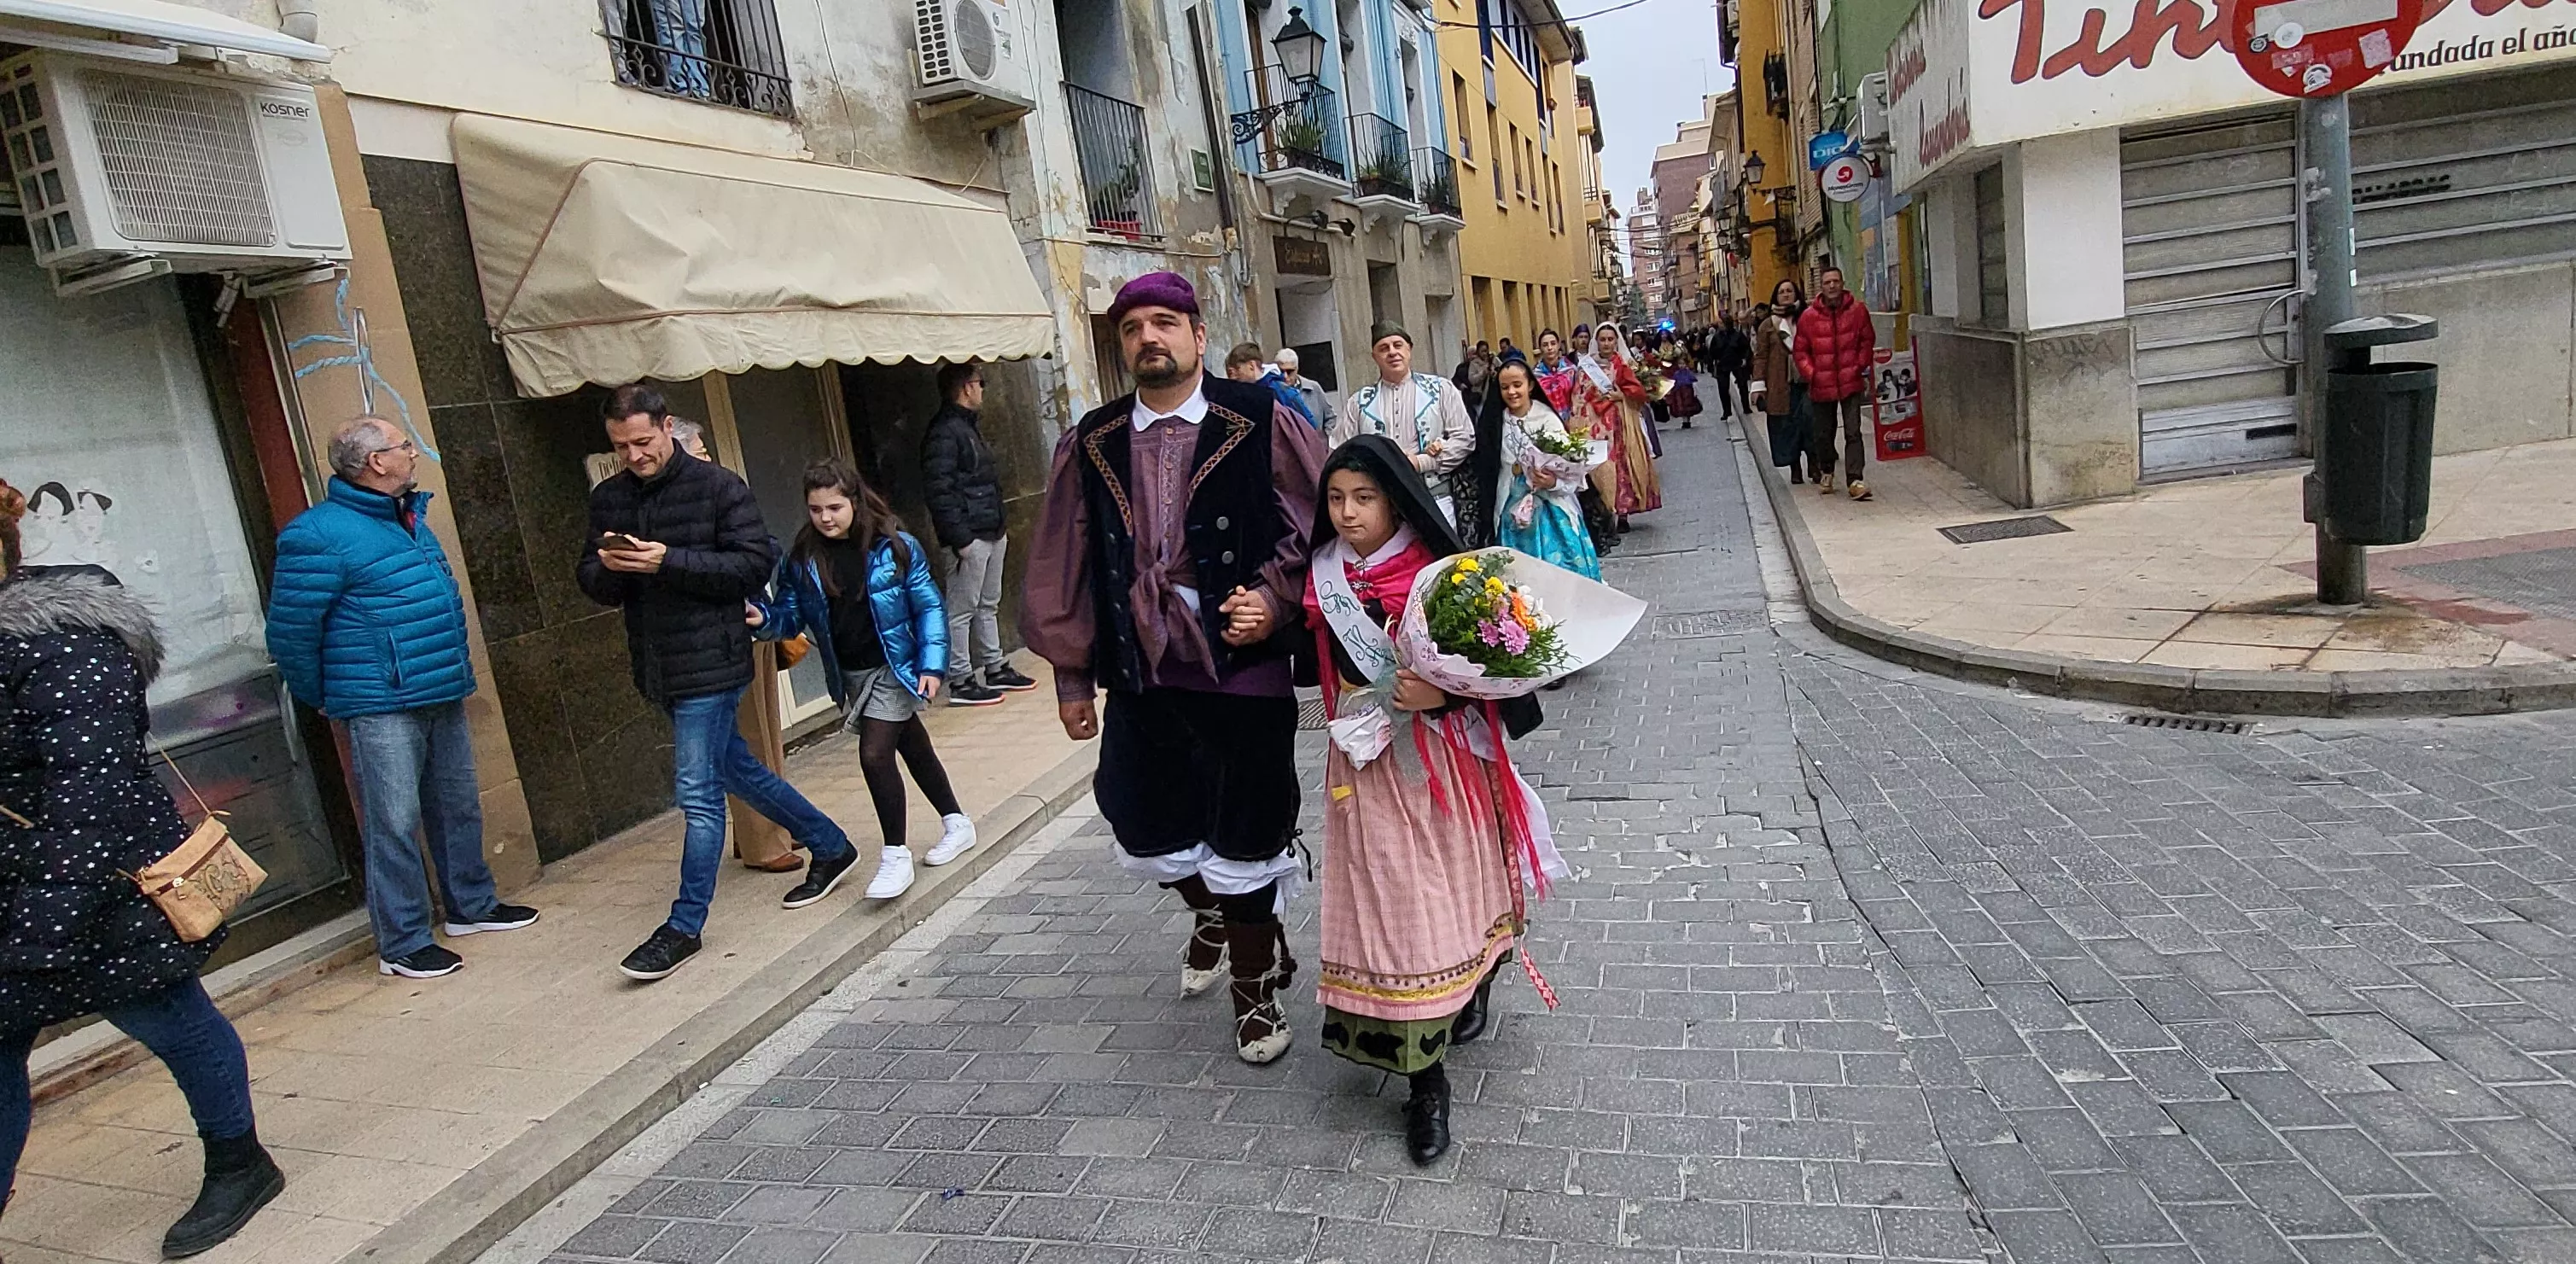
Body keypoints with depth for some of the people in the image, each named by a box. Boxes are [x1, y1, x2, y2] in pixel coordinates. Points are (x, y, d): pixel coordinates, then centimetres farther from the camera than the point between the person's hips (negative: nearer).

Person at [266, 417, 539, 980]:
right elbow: (291, 634, -11)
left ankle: (471, 905, 32)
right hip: (382, 710, -8)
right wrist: (326, 699, 0)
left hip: (442, 698, 8)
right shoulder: (320, 536, -14)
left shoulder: (410, 519, 14)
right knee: (394, 825, -3)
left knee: (459, 808, 17)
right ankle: (403, 944, 6)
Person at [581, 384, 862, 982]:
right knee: (735, 768, 17)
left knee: (698, 794, -5)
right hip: (657, 669, 7)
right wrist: (607, 566, -13)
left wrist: (670, 561, -23)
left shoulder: (718, 487, -8)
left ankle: (685, 927, 6)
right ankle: (830, 845, 34)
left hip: (710, 663, -7)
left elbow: (755, 564, -14)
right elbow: (593, 582, 11)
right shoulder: (608, 498, 9)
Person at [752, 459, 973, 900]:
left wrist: (932, 665, -15)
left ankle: (895, 856, 3)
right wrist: (763, 618, -19)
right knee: (912, 747, 18)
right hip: (849, 675, 5)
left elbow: (928, 607, -10)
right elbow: (791, 615, 3)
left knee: (875, 754, -13)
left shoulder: (894, 546, -14)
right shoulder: (803, 558, -4)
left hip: (894, 668, -5)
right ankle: (956, 822, 36)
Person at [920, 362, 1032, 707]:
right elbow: (938, 490, -20)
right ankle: (961, 682, 2)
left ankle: (995, 669, 27)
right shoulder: (943, 432, -14)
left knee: (989, 605, 17)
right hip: (969, 537, -10)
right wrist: (959, 539, -22)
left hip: (991, 533, 10)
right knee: (962, 610, -3)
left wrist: (1001, 524, 18)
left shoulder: (969, 427, 18)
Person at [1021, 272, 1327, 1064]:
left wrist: (1275, 599, -15)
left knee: (1244, 843, 6)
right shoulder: (1090, 444, 5)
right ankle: (1215, 913, 48)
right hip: (1140, 674, 4)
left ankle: (1254, 986, 32)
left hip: (1244, 670, -3)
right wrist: (1072, 676, 9)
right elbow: (1063, 568, 9)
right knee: (1145, 835, 13)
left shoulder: (1261, 424, -4)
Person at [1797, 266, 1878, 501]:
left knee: (1853, 432, -9)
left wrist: (1861, 366, -1)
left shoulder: (1858, 310, -2)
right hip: (1822, 385, 1)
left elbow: (1867, 341, 9)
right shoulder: (1809, 316, -3)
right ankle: (1826, 473, 35)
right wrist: (1811, 374, -7)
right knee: (1823, 433, 14)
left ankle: (1854, 480, -10)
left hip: (1851, 382, -1)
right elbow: (1801, 351, 5)